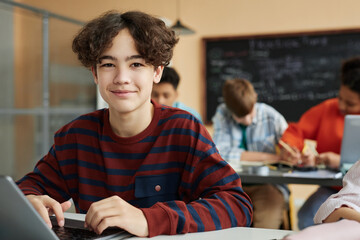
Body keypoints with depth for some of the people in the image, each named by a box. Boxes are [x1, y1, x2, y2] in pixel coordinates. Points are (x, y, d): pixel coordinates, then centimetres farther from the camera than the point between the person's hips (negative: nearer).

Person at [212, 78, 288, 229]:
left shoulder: (273, 118, -1)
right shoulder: (222, 114, 0)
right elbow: (221, 153, -12)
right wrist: (265, 157, -14)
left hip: (268, 185, 0)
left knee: (266, 226, -28)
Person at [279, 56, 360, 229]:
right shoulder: (327, 109, 10)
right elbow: (296, 130, 11)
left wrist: (342, 161, -25)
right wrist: (288, 148, -10)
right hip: (332, 189, 3)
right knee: (307, 218, -26)